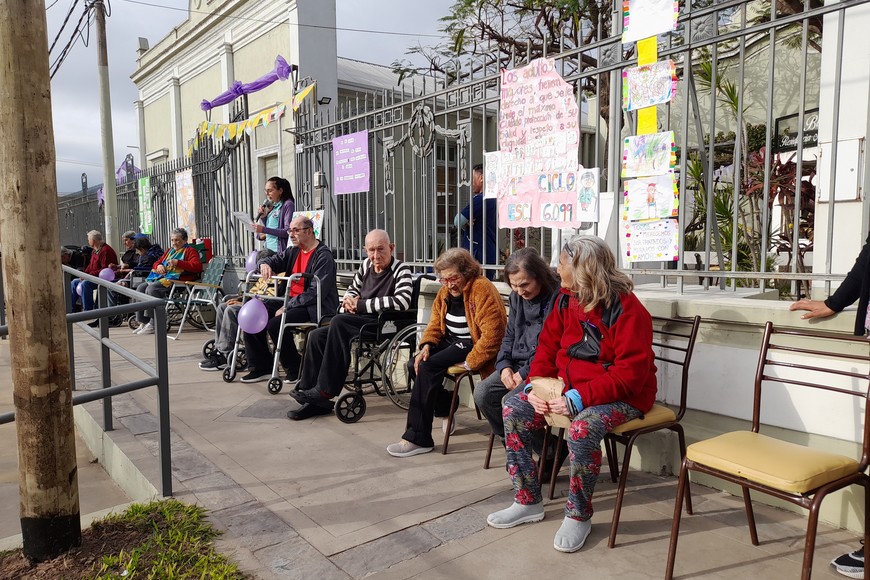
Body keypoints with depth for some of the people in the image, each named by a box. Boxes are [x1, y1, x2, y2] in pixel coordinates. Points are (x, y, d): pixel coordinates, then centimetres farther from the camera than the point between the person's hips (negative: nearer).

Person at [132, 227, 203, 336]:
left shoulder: (190, 251, 3)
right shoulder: (170, 251, 28)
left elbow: (197, 266, -14)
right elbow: (156, 263, 33)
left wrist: (178, 263, -19)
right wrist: (159, 266, 7)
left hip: (176, 278, -9)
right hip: (162, 277, 9)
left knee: (152, 289, -28)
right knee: (140, 288, -8)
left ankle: (154, 324, -25)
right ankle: (143, 322, -7)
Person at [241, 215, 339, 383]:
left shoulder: (323, 257, -12)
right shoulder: (293, 252, 15)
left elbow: (316, 293, -21)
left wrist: (287, 306, -21)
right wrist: (264, 264, -9)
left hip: (312, 307, -9)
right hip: (289, 301, 9)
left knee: (275, 324, -28)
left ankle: (295, 371, -8)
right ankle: (261, 368, 7)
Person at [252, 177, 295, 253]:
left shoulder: (288, 205, -6)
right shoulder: (273, 206, 16)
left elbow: (287, 232, -14)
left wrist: (264, 230, -17)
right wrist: (263, 217, 7)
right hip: (268, 249, 7)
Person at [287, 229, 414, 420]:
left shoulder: (401, 270, -8)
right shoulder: (366, 265, 13)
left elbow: (402, 301, -25)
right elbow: (352, 289, 28)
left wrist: (360, 305, -19)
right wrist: (349, 301, 1)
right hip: (359, 322, 8)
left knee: (338, 322, -28)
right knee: (316, 336, -9)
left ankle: (325, 391, -20)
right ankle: (315, 401, -5)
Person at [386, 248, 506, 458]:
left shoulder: (482, 289, -20)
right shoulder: (446, 291, 8)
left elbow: (492, 334, -25)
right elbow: (436, 322, 12)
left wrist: (470, 362, -24)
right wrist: (427, 345, -8)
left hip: (471, 344, -9)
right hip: (451, 341, 9)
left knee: (427, 368, -24)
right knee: (415, 365, -6)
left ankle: (418, 438, -16)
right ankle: (445, 411, 15)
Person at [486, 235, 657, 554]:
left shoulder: (627, 309, -20)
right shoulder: (565, 300, 2)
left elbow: (630, 373, -25)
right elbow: (548, 347, 6)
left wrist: (578, 399, -30)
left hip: (622, 396, -7)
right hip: (569, 388, 7)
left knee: (582, 428, -36)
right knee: (513, 408, -7)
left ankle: (578, 516, -9)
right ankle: (528, 501, 5)